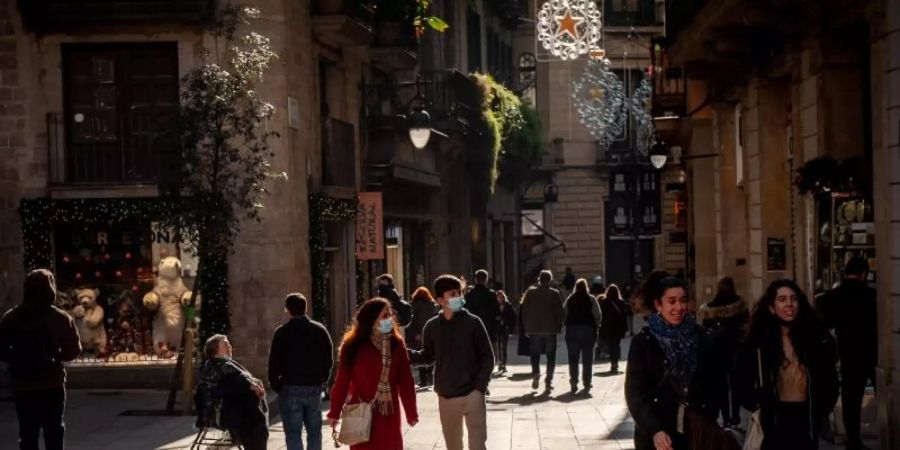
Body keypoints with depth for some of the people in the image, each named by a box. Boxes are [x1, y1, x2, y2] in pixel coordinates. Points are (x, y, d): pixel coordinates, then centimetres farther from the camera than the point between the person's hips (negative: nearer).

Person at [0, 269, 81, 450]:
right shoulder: (60, 318, -4)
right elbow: (73, 350, -2)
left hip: (22, 387, 1)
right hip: (52, 386, -1)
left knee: (27, 434, 8)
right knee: (54, 432, 6)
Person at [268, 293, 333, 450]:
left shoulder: (282, 332, -6)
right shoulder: (320, 330, 6)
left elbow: (274, 362, -7)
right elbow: (329, 360, 7)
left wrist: (275, 384, 7)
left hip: (290, 389, -3)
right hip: (314, 388, 3)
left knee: (293, 433, -1)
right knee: (314, 432, 13)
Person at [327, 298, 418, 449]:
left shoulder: (396, 344, 1)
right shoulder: (354, 345, -5)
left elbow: (405, 381, 1)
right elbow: (342, 380, -4)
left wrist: (411, 412, 1)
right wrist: (335, 412, -4)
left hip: (389, 413, 2)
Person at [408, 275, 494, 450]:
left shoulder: (473, 322, -5)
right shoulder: (432, 326, 1)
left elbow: (487, 357, -2)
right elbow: (428, 357, 11)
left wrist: (479, 387, -11)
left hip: (472, 395, -3)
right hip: (446, 397, 3)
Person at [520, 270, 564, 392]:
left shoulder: (530, 292, 1)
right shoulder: (554, 294, -3)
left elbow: (524, 310, 2)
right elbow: (560, 312, -4)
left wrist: (526, 327, 8)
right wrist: (558, 325, 8)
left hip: (534, 329, 1)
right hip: (550, 329, -1)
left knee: (535, 354, 13)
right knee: (551, 356, 7)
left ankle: (535, 374, -10)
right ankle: (548, 380, 1)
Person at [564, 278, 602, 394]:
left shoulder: (569, 300, 2)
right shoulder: (591, 299, -3)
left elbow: (564, 315, 1)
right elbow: (598, 316, -6)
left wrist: (568, 325, 12)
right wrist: (595, 326, 8)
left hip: (572, 329, 1)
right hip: (588, 329, -1)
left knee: (573, 359, 5)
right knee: (587, 358, 6)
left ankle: (573, 383, -2)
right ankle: (586, 384, 5)